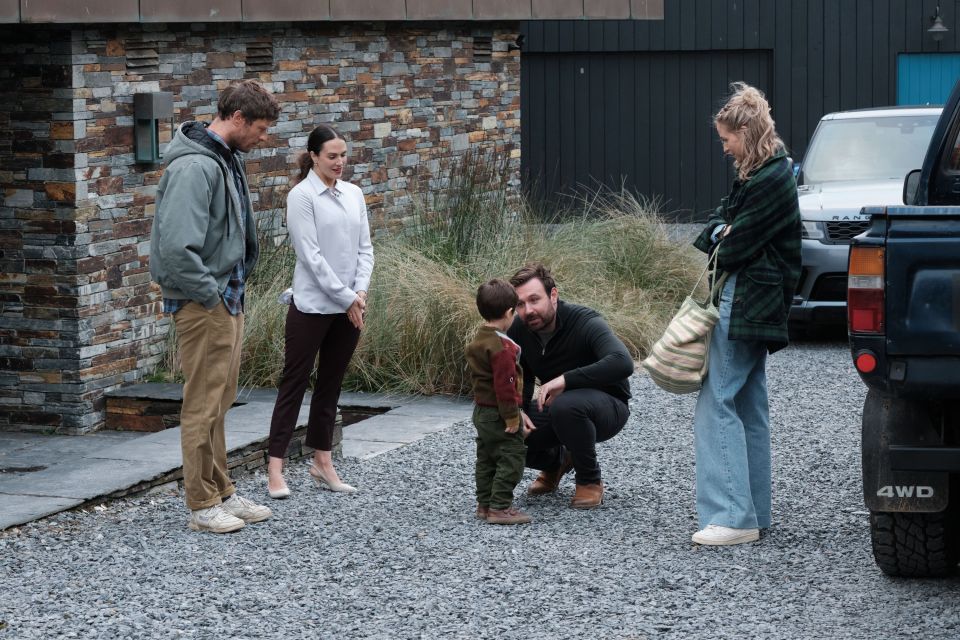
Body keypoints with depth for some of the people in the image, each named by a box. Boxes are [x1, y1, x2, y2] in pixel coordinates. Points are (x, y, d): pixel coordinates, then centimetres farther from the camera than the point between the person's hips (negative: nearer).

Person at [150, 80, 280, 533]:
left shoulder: (227, 160, 12)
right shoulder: (195, 166, -20)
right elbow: (176, 246, -29)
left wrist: (234, 290, 12)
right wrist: (210, 294, -19)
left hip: (228, 299, 10)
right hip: (203, 305, -10)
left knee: (220, 403, 16)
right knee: (203, 406, -3)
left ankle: (222, 494, 25)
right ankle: (203, 505, 4)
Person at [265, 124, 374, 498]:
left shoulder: (354, 195, 9)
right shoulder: (302, 196, -9)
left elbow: (364, 247, 9)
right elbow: (311, 255, -14)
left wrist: (361, 292, -7)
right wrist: (346, 298, -15)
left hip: (349, 307, 6)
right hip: (312, 305, -6)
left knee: (331, 384, 11)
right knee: (294, 382, -3)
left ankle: (322, 463, 17)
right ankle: (275, 468, -2)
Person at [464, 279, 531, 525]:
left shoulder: (478, 341, 9)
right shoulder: (501, 347, -22)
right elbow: (505, 384, -24)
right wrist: (511, 417, -18)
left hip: (481, 410, 10)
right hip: (498, 413, -10)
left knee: (486, 458, 16)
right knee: (511, 459, -5)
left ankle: (484, 504, 21)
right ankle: (500, 507, -6)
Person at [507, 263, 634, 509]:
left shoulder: (585, 322, -27)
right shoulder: (519, 329, -10)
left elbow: (622, 363, -44)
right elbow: (520, 378, 7)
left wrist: (566, 379, -44)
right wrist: (518, 411, -14)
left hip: (607, 406, -6)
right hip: (557, 404, 6)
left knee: (565, 405, -38)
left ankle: (590, 480, -13)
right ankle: (556, 461, 17)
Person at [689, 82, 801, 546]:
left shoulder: (771, 181, -17)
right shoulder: (758, 174, 15)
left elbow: (742, 244, -16)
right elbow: (723, 217, 18)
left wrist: (715, 251, 3)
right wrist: (719, 231, -4)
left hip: (744, 306, -11)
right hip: (752, 305, 11)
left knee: (717, 403, -12)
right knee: (749, 406, 13)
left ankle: (733, 515, -15)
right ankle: (754, 512, 18)